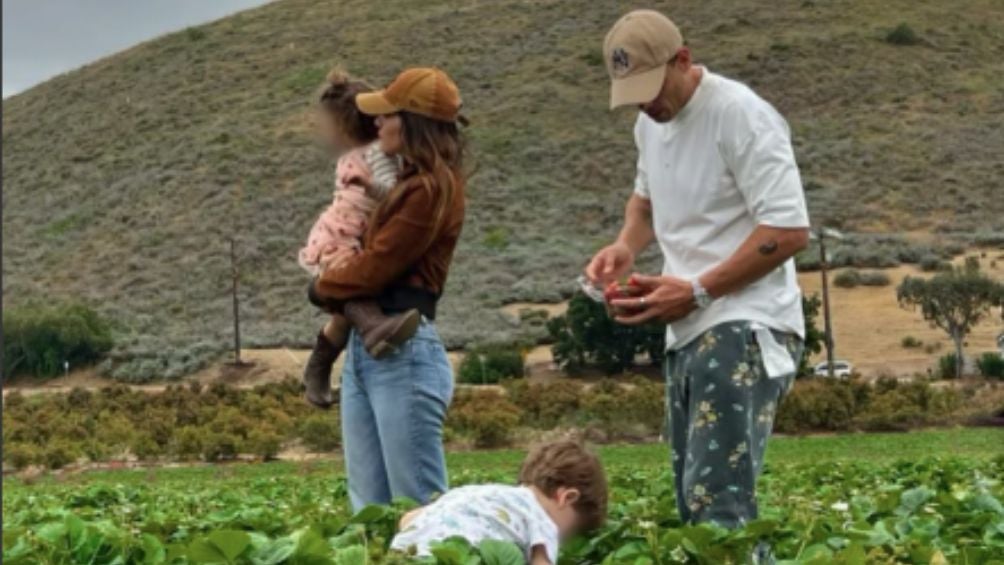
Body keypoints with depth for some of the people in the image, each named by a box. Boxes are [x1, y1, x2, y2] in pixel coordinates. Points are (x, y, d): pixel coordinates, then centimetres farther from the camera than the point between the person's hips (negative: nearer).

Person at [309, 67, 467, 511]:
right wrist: (337, 277, -1)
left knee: (420, 507, -7)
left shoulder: (432, 189, -10)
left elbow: (374, 266, -11)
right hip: (364, 346, 10)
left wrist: (322, 288, 6)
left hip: (403, 352, -10)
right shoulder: (411, 183, 20)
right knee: (370, 507, 8)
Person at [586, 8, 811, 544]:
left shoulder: (741, 115, -14)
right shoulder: (649, 124, 12)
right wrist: (625, 246, 9)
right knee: (695, 504, 9)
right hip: (688, 333, 9)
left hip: (743, 330, -9)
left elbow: (790, 230, -19)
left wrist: (697, 292, -19)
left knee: (717, 506, -20)